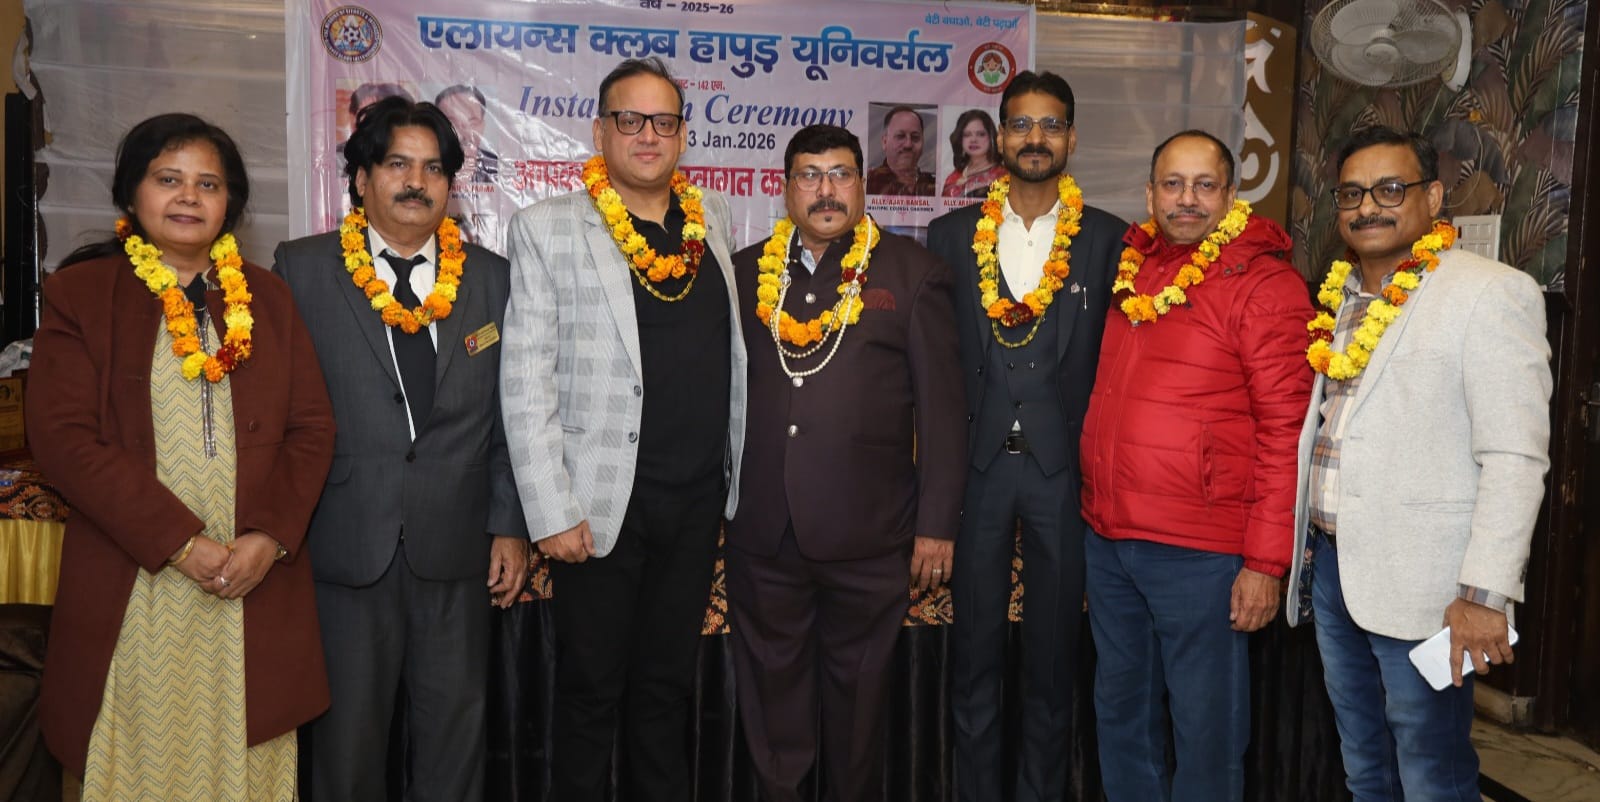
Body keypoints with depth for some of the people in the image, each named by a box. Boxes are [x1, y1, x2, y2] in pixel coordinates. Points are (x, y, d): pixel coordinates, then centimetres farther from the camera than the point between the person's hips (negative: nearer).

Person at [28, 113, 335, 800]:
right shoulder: (79, 293, 3)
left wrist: (270, 537, -8)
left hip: (257, 587, 2)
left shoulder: (266, 297, 12)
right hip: (131, 588, -2)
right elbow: (62, 436, -6)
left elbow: (312, 426, 7)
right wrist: (178, 543, -14)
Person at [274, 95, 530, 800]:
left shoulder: (490, 278, 6)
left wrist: (510, 527, 3)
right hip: (346, 547, -1)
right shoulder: (302, 268, 1)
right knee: (348, 729, 12)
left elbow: (509, 416, 6)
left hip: (457, 551, 2)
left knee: (455, 726, 12)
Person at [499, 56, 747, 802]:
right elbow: (526, 381, -8)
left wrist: (738, 477, 9)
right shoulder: (548, 227, -4)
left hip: (699, 498, 4)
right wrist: (552, 511, -13)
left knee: (668, 683, 16)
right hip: (604, 502, -4)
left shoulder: (714, 220, 9)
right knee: (591, 688, 10)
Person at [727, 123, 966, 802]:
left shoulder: (911, 272, 1)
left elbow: (940, 405, -2)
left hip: (868, 534, -2)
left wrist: (937, 524, -6)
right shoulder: (747, 271, 10)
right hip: (761, 533, 3)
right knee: (770, 693, 14)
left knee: (857, 692, 12)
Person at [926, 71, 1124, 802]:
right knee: (973, 648, 10)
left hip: (1064, 466, 0)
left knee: (1054, 652, 11)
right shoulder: (952, 235, 5)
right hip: (976, 463, 1)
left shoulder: (1108, 239, 2)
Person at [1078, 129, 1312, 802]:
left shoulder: (1264, 284, -8)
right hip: (1106, 536, 6)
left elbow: (1285, 430, -11)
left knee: (1204, 727, 7)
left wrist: (1266, 562, -14)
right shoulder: (1131, 271, 9)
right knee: (1120, 710, 18)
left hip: (1199, 551, -6)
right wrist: (1097, 512, 12)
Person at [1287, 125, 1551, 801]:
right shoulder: (1340, 296, 11)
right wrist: (1308, 539, 14)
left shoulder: (1490, 293, -10)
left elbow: (1513, 458, -16)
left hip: (1421, 589, -7)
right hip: (1331, 564, 7)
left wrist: (1486, 593, -19)